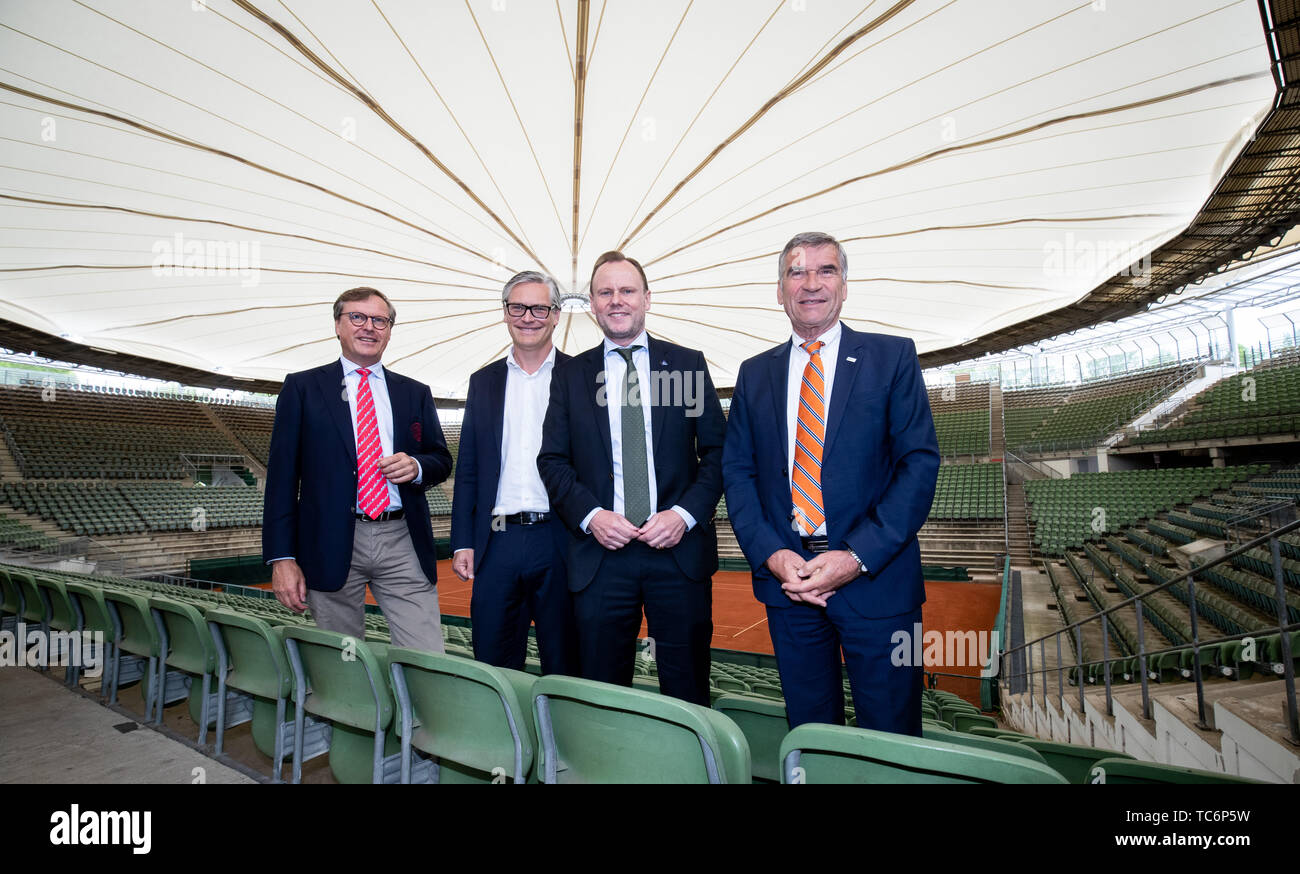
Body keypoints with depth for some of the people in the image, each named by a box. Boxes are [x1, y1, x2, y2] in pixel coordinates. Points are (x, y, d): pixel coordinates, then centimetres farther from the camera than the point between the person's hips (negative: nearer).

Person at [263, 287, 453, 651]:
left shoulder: (415, 393, 13)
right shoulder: (302, 387, 7)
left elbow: (442, 460, 17)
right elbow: (282, 474, 2)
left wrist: (417, 466, -7)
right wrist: (282, 557, -6)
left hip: (403, 542, 2)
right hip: (332, 543, -1)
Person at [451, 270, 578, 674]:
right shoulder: (483, 382, 12)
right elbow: (467, 470, 12)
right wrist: (462, 543, 5)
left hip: (560, 542, -2)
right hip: (497, 542, 3)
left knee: (564, 667, 9)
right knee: (492, 665, 11)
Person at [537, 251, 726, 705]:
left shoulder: (688, 363, 6)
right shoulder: (570, 374, 9)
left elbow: (718, 450, 4)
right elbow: (552, 460, 6)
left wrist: (685, 513, -10)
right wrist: (590, 515, -10)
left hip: (680, 549, 0)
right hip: (600, 552, 1)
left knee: (688, 690, 9)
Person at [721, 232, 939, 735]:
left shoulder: (892, 358, 0)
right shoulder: (755, 373, 9)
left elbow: (920, 462, -7)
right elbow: (737, 471, 6)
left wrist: (858, 557, -15)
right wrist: (770, 554, -9)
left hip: (875, 578, -2)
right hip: (786, 576, 3)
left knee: (890, 739, 10)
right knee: (808, 735, 17)